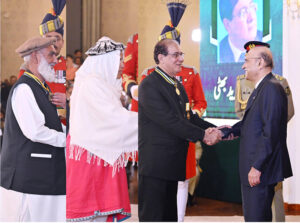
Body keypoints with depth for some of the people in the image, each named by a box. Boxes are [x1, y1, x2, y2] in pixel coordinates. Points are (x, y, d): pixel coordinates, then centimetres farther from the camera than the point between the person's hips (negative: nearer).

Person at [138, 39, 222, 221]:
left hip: (173, 164, 9)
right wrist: (203, 135, -19)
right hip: (154, 165, -9)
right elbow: (170, 121, -21)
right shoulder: (149, 85, -15)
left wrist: (212, 129, -5)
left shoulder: (177, 85, 16)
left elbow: (189, 116, 12)